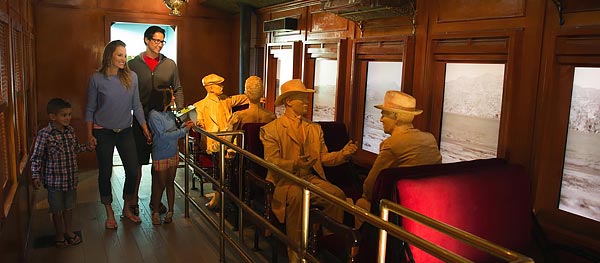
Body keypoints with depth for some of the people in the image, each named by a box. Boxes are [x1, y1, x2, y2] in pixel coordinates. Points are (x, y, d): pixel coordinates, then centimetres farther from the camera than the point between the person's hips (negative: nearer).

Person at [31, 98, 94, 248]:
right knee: (57, 209, 11)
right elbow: (36, 157, -11)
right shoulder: (45, 134, -15)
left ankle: (68, 231, 37)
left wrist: (86, 147, 2)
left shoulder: (70, 131, 2)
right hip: (55, 179, -5)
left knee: (69, 207, 19)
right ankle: (59, 235, 29)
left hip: (71, 178, 5)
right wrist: (36, 176, -15)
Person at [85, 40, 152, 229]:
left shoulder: (132, 77, -2)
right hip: (103, 133, -2)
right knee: (105, 173, 6)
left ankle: (127, 210, 24)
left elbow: (136, 105, 5)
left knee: (133, 170, 2)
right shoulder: (97, 79, -7)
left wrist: (145, 129, 3)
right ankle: (109, 214, 22)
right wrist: (90, 134, -5)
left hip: (125, 131, 2)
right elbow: (90, 109, -1)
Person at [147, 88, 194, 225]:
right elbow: (163, 135, -23)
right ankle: (155, 212, 21)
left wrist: (183, 125, -4)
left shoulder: (170, 113, 5)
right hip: (160, 155, -6)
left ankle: (170, 211, 24)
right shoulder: (154, 115, -18)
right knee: (160, 184, 5)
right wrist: (183, 131, -23)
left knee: (170, 183, 13)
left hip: (173, 153, 6)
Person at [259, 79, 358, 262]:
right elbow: (270, 161, -8)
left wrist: (343, 154, -7)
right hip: (284, 180, -4)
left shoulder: (315, 129, 19)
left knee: (338, 195, -24)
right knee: (297, 195, -37)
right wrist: (295, 164, -26)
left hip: (310, 178, 4)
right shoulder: (271, 129, 2)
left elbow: (323, 157, 13)